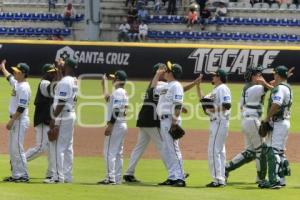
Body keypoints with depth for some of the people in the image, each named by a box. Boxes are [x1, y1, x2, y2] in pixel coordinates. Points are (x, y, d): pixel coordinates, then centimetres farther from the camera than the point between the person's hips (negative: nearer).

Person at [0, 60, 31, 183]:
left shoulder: (24, 87, -16)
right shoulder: (16, 84, 13)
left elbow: (21, 108, -21)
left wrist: (11, 121, -21)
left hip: (20, 120, -10)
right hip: (15, 120, 10)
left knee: (17, 148, -11)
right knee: (12, 149, 12)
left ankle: (23, 176, -9)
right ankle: (15, 174, 16)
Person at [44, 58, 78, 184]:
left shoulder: (64, 82, -16)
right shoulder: (75, 81, 12)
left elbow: (61, 102, -20)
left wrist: (54, 118, -18)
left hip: (62, 117, -9)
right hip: (71, 115, 10)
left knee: (57, 146, -7)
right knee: (67, 147, 12)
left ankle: (58, 177, -9)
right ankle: (67, 176, 13)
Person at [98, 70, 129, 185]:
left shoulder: (118, 92, -13)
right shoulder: (124, 93, 16)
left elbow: (116, 110, -21)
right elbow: (107, 98, 27)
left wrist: (110, 125, -23)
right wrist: (105, 83, 31)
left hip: (116, 125, -10)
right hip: (123, 124, 10)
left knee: (109, 152, -9)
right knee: (118, 153, 12)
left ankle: (110, 178, -14)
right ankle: (117, 178, 13)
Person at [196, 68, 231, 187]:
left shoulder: (222, 88, -11)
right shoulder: (216, 90, 20)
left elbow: (227, 105, -22)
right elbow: (203, 99, 25)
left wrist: (214, 109, -17)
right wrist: (198, 86, 19)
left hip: (220, 122, -11)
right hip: (216, 122, 11)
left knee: (214, 151, -12)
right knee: (219, 151, 11)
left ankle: (218, 180, -13)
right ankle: (221, 179, 14)